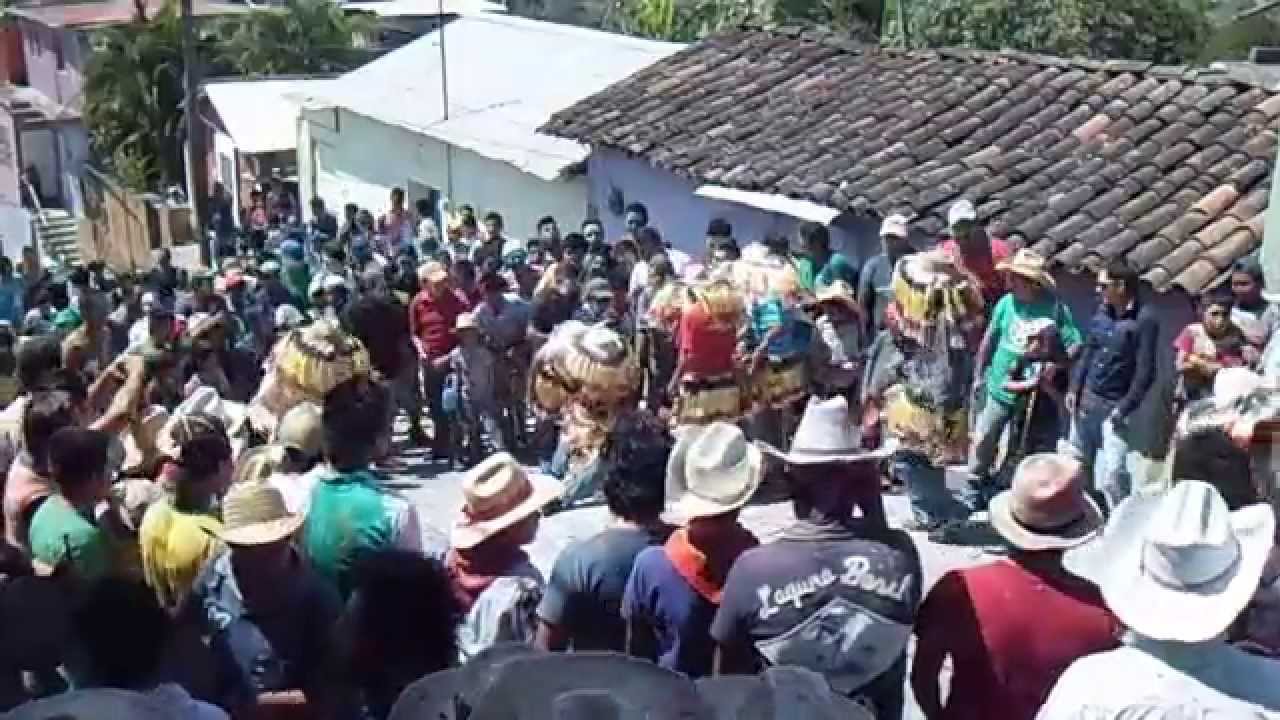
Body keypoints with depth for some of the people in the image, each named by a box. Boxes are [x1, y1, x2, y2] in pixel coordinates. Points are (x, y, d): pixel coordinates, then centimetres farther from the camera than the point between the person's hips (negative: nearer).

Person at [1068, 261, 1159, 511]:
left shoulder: (1144, 320, -15)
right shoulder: (1102, 311, 3)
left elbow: (1145, 371, -16)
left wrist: (1124, 408, -18)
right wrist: (1074, 388, 6)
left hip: (1114, 405, -6)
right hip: (1086, 399, 7)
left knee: (1112, 473, -12)